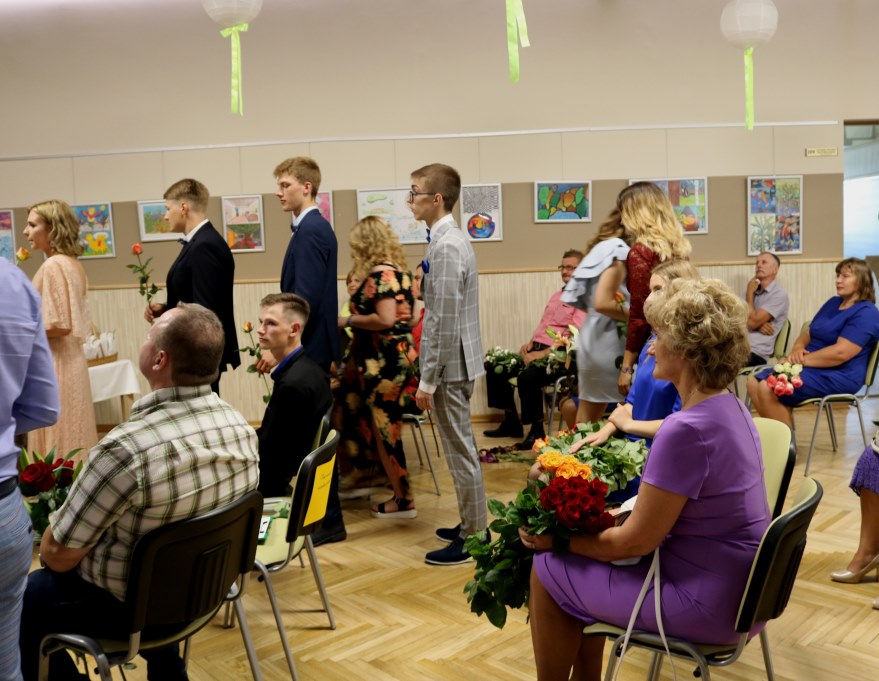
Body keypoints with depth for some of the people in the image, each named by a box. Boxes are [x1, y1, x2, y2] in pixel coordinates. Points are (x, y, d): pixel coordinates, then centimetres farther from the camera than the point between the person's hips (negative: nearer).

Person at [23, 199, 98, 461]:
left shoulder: (53, 265, -16)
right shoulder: (72, 264, 13)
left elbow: (59, 325, -20)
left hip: (54, 365, -9)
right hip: (70, 360, 9)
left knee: (57, 441, -2)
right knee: (72, 437, 13)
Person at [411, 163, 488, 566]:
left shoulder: (446, 246, -19)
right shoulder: (451, 239, 11)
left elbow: (445, 320, -23)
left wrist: (428, 379, -18)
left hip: (449, 364, -10)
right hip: (456, 362, 10)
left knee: (461, 450, 1)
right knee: (461, 448, 18)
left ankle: (473, 538, 13)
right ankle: (472, 524, 32)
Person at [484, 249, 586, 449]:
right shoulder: (557, 295, 25)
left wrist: (544, 353, -22)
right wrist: (531, 343, 8)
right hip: (538, 348, 10)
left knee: (527, 377, -35)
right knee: (496, 369, 0)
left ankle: (537, 431, -15)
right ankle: (511, 421, 11)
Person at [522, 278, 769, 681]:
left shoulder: (687, 430, -27)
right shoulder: (730, 409, 2)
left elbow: (636, 541, -19)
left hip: (707, 603, -9)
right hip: (735, 586, 9)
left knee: (548, 570, 1)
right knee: (583, 561, 19)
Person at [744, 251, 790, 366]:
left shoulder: (779, 294, -2)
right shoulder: (752, 291, 21)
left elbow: (752, 322, -11)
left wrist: (749, 293, 1)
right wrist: (757, 324, -9)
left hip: (755, 353, -6)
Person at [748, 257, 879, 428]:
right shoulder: (833, 302, 17)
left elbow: (840, 353, -23)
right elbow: (807, 332, 17)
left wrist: (802, 360, -18)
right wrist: (797, 349, -7)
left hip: (838, 376, -9)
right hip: (811, 368, 9)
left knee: (768, 389, -26)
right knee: (754, 383, -8)